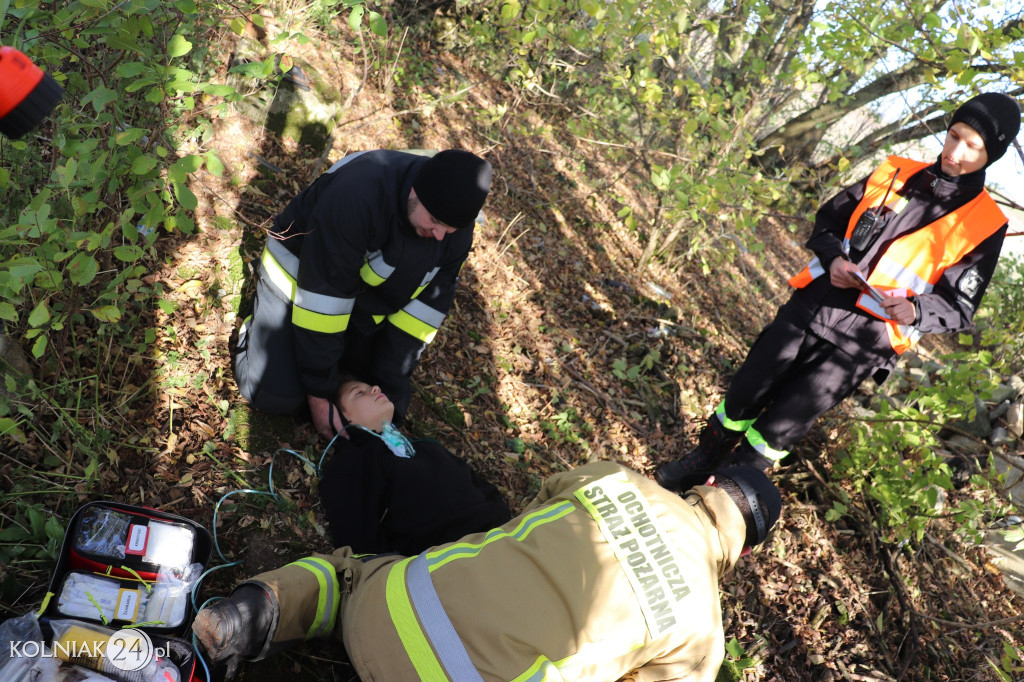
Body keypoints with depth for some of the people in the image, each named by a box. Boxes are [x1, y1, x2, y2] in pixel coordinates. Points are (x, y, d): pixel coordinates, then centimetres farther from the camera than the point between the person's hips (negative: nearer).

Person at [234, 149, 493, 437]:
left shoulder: (456, 225, -21)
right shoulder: (356, 196, -41)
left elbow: (427, 304, -13)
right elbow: (324, 293, -36)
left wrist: (389, 387, -13)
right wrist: (318, 392, -29)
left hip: (369, 291, 5)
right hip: (299, 272, -5)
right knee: (280, 397, -13)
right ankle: (256, 329, 17)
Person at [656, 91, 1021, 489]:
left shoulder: (985, 227, -3)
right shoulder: (895, 174, 6)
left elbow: (958, 308, 0)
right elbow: (828, 221, 14)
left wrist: (914, 310, -22)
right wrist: (833, 257, -8)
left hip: (862, 342, -3)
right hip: (809, 307, 3)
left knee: (779, 426, 0)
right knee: (745, 394, 9)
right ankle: (703, 459, 34)